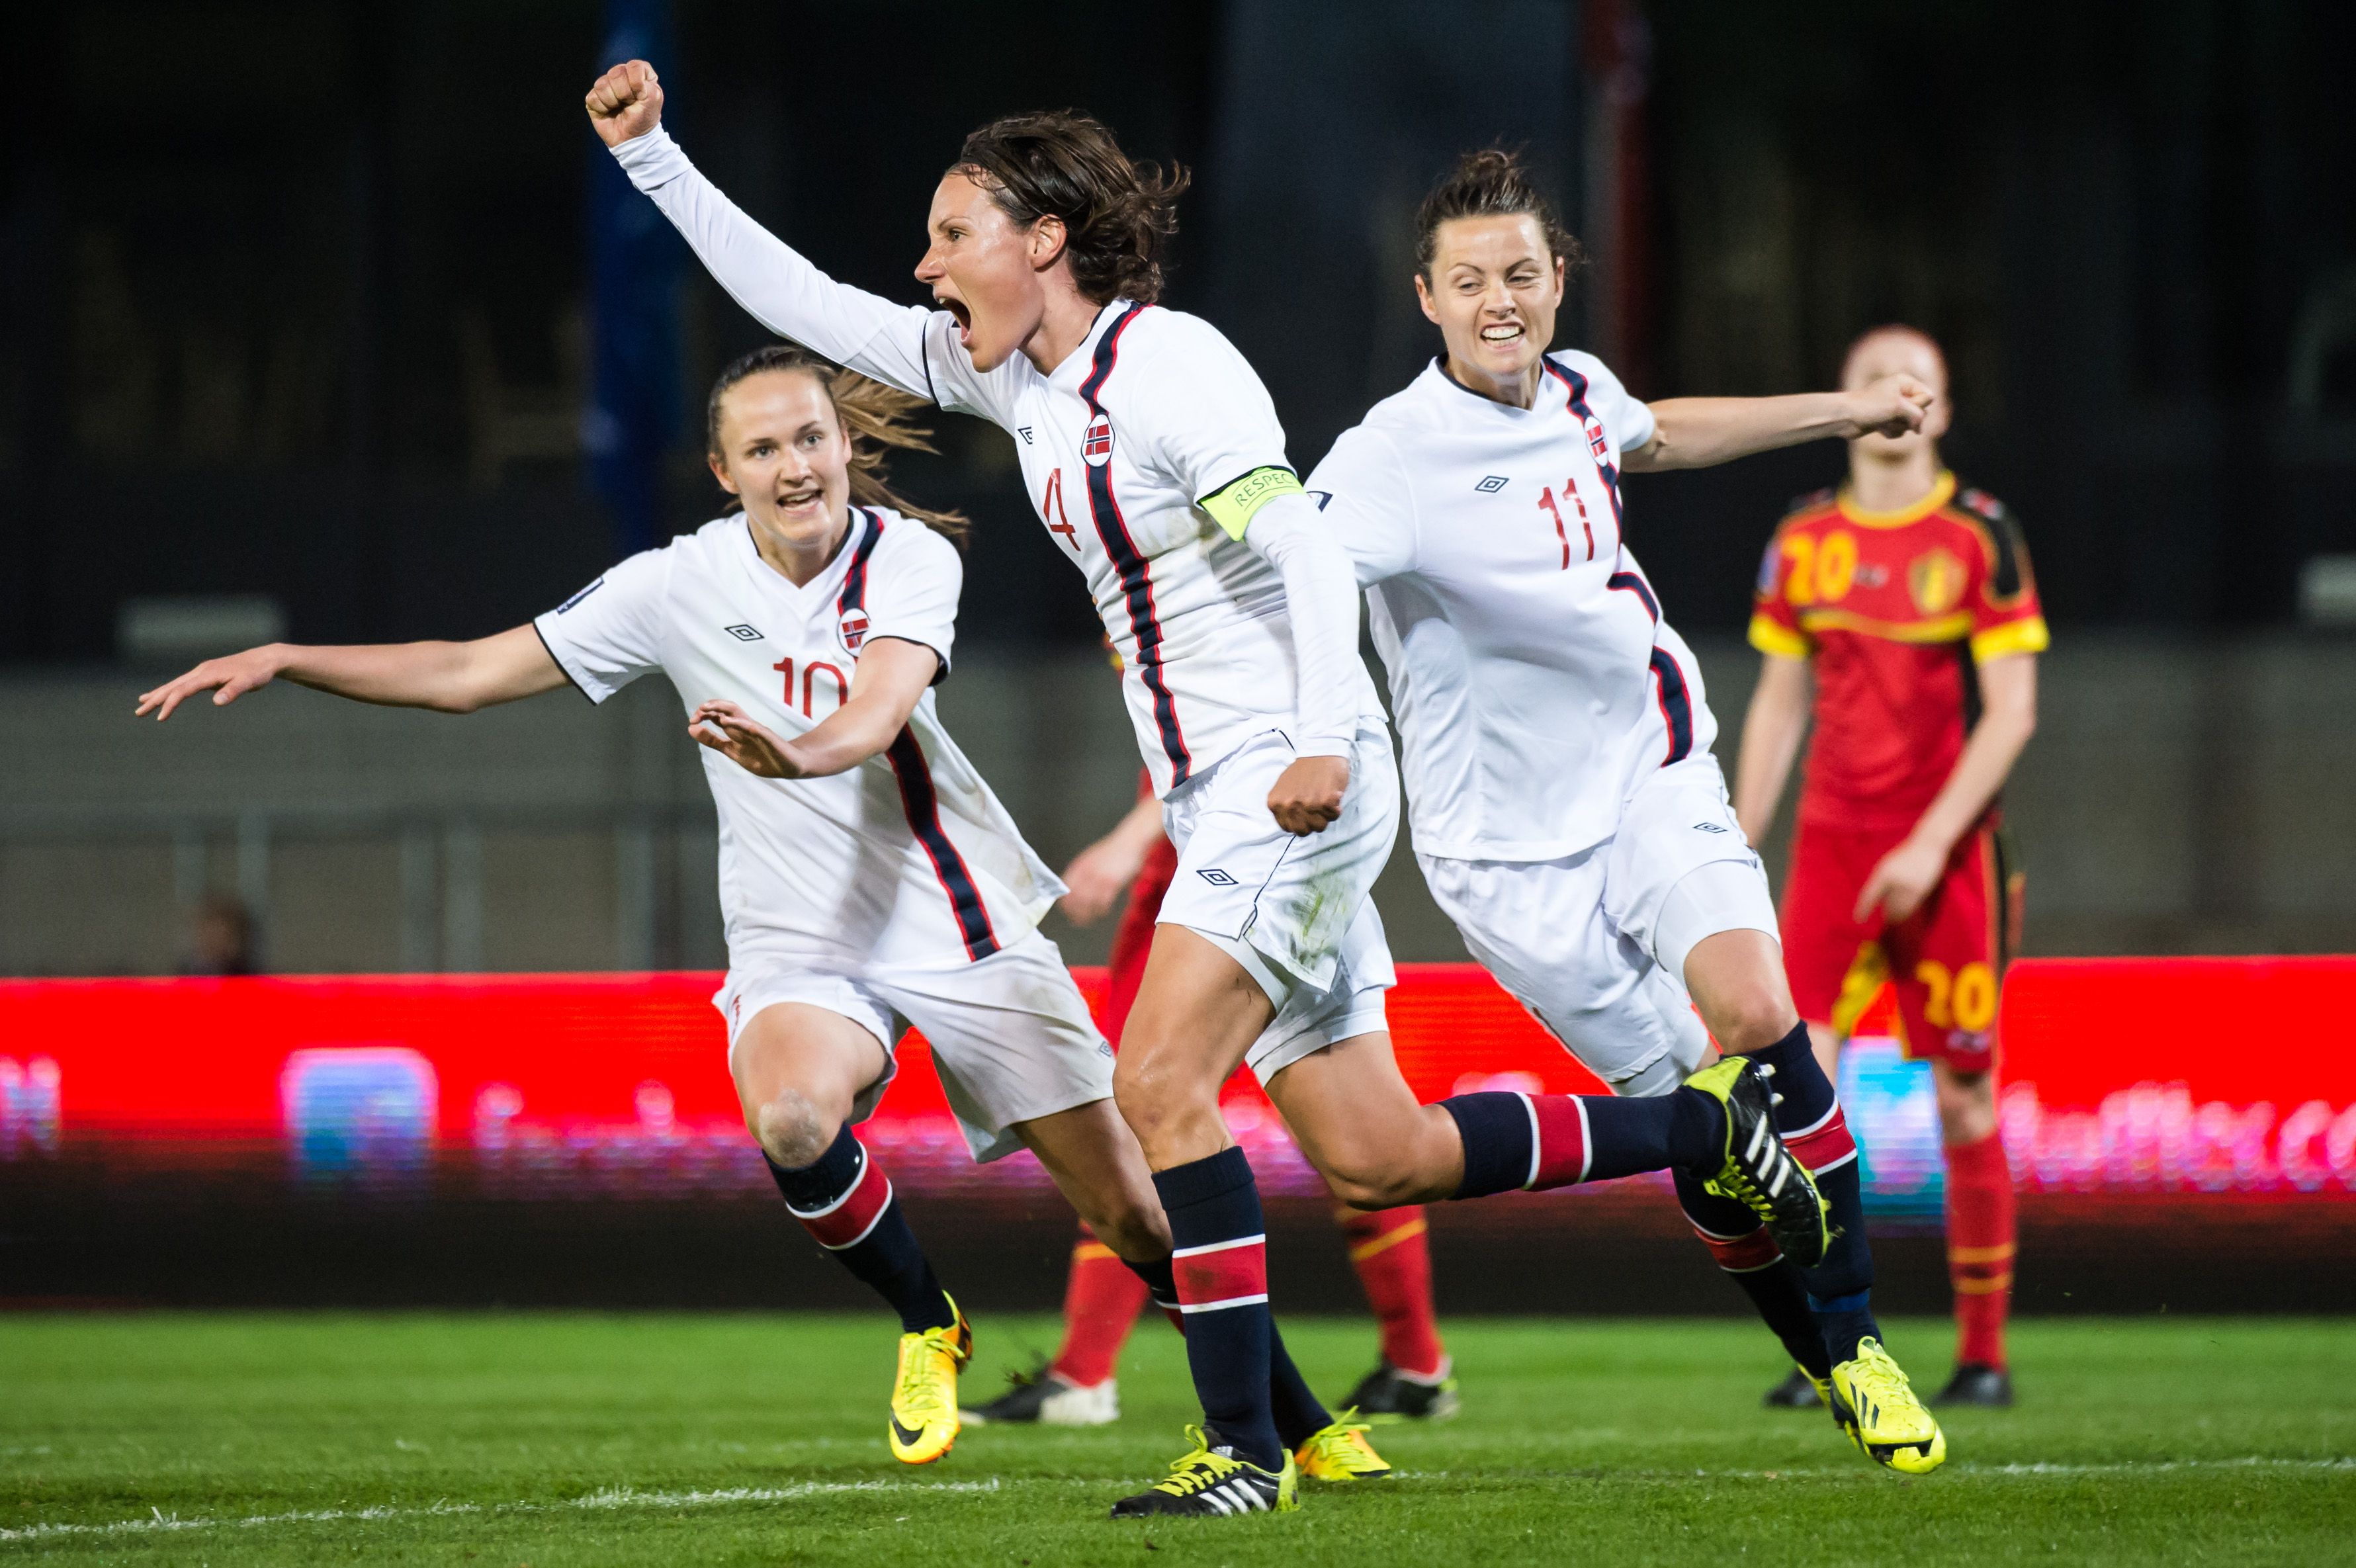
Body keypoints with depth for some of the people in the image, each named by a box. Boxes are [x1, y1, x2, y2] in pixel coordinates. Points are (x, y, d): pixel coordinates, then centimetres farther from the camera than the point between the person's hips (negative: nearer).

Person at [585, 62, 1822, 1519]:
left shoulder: (1168, 368, -14)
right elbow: (802, 302, 16)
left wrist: (1324, 742, -32)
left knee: (1160, 1082, -18)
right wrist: (649, 148, 12)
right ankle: (1709, 1128, 21)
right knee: (1374, 1160, 7)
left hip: (1293, 781, -9)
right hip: (1219, 800, 9)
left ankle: (1248, 1443, -14)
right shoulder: (1014, 376, 11)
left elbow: (1309, 551, -20)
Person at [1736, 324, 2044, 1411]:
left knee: (1964, 1098, 0)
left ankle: (1984, 1354, 12)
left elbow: (2011, 712, -6)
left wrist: (1930, 844, -15)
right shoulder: (1804, 541, 9)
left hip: (1948, 851, -3)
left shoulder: (1980, 537, -3)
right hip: (1832, 838, 3)